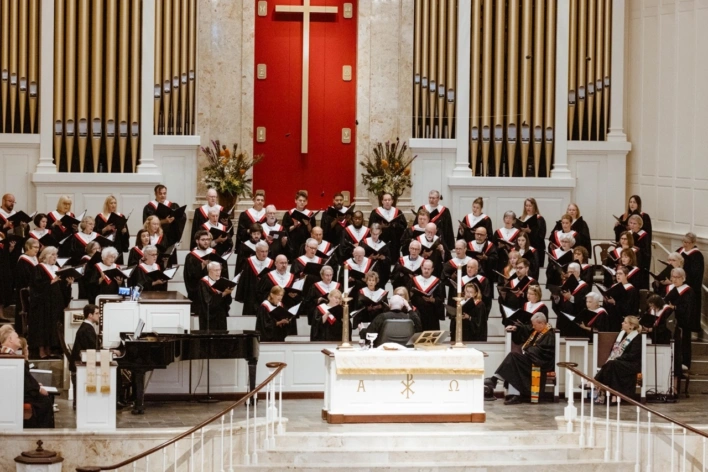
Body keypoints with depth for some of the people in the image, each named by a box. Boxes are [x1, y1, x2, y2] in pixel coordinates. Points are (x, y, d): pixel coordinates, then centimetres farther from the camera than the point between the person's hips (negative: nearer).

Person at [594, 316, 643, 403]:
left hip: (632, 364, -7)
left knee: (612, 364, -33)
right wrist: (611, 358, -3)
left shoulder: (637, 338, -7)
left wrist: (616, 359, -20)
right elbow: (614, 349, 18)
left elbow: (632, 356, -16)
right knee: (608, 365, -26)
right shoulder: (622, 334, 17)